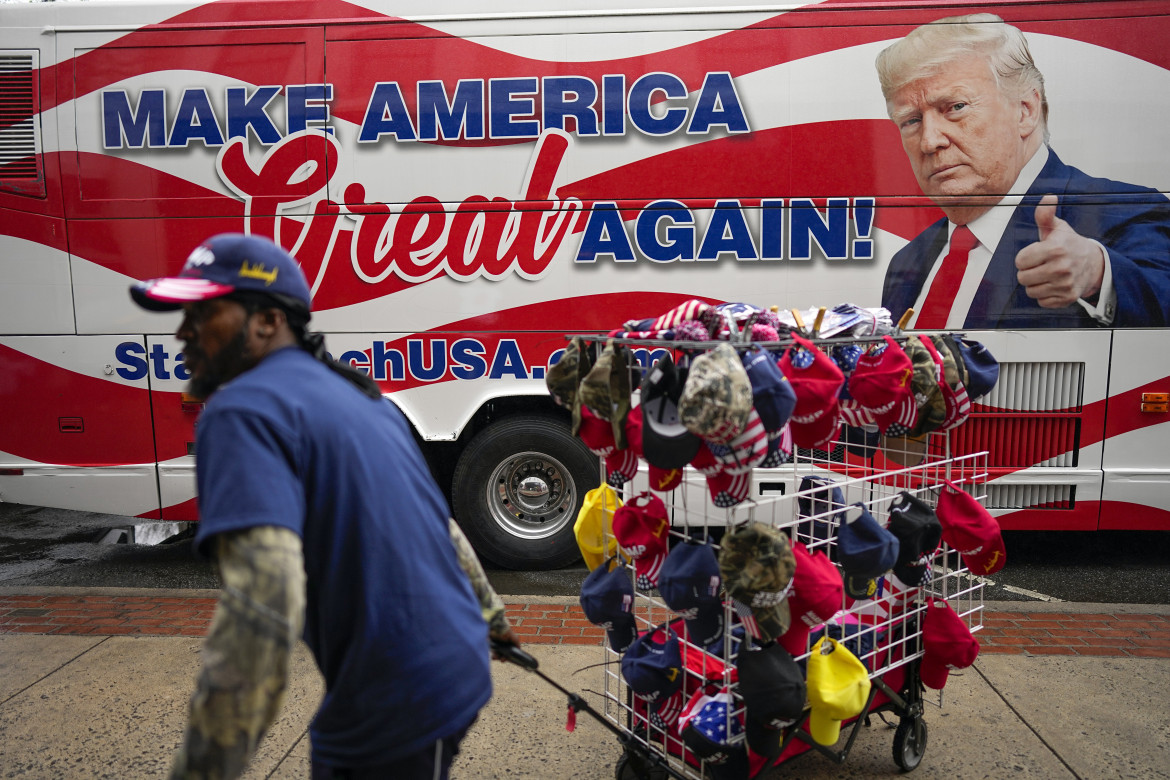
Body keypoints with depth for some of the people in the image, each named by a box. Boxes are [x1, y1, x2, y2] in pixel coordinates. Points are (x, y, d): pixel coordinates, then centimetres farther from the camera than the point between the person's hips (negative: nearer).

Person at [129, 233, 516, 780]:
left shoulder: (242, 411, -16)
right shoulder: (354, 392, 11)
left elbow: (263, 600, -30)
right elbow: (442, 523, 19)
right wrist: (489, 611, 31)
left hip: (394, 711, -9)